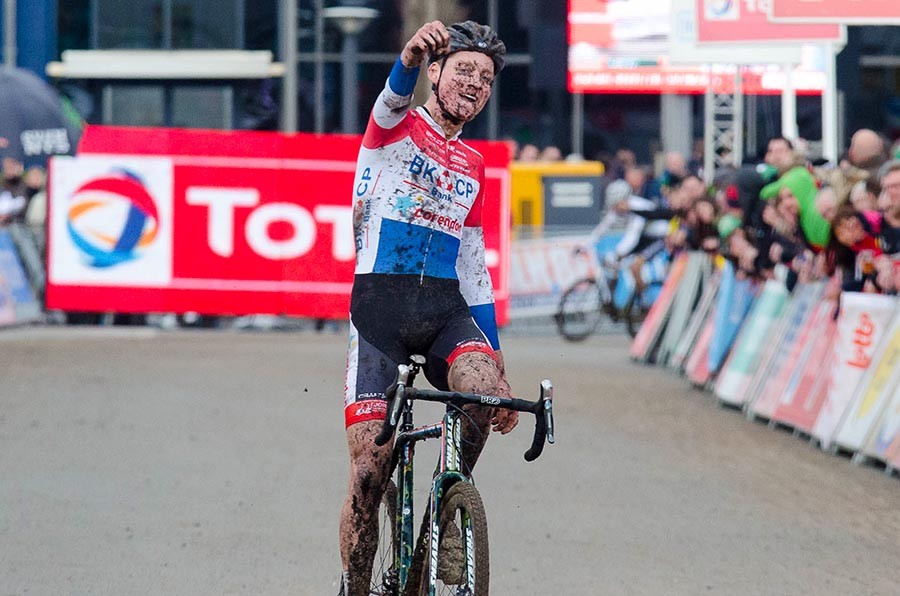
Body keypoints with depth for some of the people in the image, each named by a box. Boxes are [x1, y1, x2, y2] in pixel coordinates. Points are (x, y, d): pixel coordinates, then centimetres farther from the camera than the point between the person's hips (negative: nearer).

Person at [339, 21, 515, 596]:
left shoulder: (473, 166, 19)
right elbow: (395, 100, -22)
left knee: (484, 389, -30)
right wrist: (412, 56, -47)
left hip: (446, 307, 4)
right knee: (368, 475, -9)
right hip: (381, 301, -4)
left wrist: (499, 368, 16)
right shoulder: (396, 128, 4)